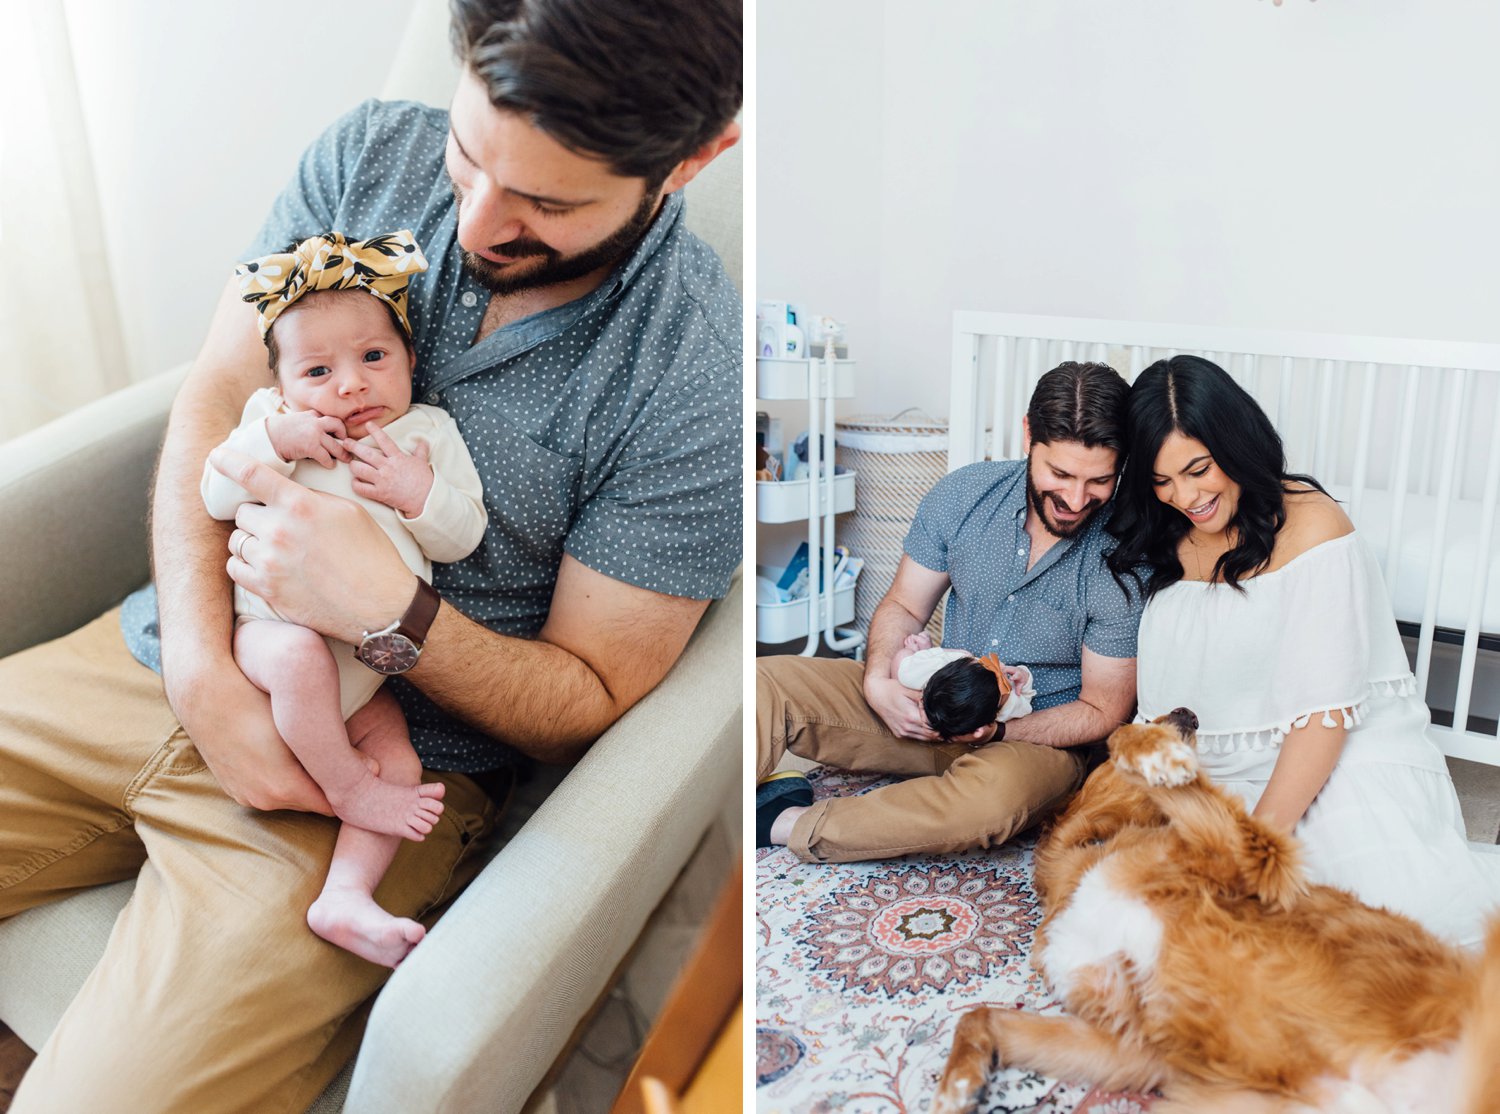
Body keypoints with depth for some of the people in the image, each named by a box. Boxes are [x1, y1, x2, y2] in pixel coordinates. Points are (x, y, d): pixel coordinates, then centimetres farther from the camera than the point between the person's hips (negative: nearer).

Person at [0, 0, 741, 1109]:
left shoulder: (699, 385, -17)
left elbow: (591, 705, -10)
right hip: (177, 656, 5)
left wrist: (390, 611, -26)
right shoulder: (370, 153, -3)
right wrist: (205, 671, -14)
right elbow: (212, 404, 0)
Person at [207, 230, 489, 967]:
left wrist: (420, 493, -18)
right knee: (300, 656, -35)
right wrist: (275, 440, -17)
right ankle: (348, 790, -14)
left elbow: (464, 537, 1)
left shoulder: (428, 432, 7)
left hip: (366, 668, 3)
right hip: (274, 625, -2)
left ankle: (345, 894, -13)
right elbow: (218, 498, -2)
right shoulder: (272, 417, 7)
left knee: (401, 763, -11)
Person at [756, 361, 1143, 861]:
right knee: (763, 682, -11)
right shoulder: (962, 493, -9)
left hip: (1037, 739, -3)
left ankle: (788, 825, -24)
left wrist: (993, 729, -26)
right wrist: (878, 683, -18)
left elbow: (1102, 710, -12)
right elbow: (904, 605, 2)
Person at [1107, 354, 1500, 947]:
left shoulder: (1311, 526, -10)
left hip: (1342, 761, -4)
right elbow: (1162, 709, 9)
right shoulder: (1163, 543, 7)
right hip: (1228, 777, 5)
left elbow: (1325, 712, -15)